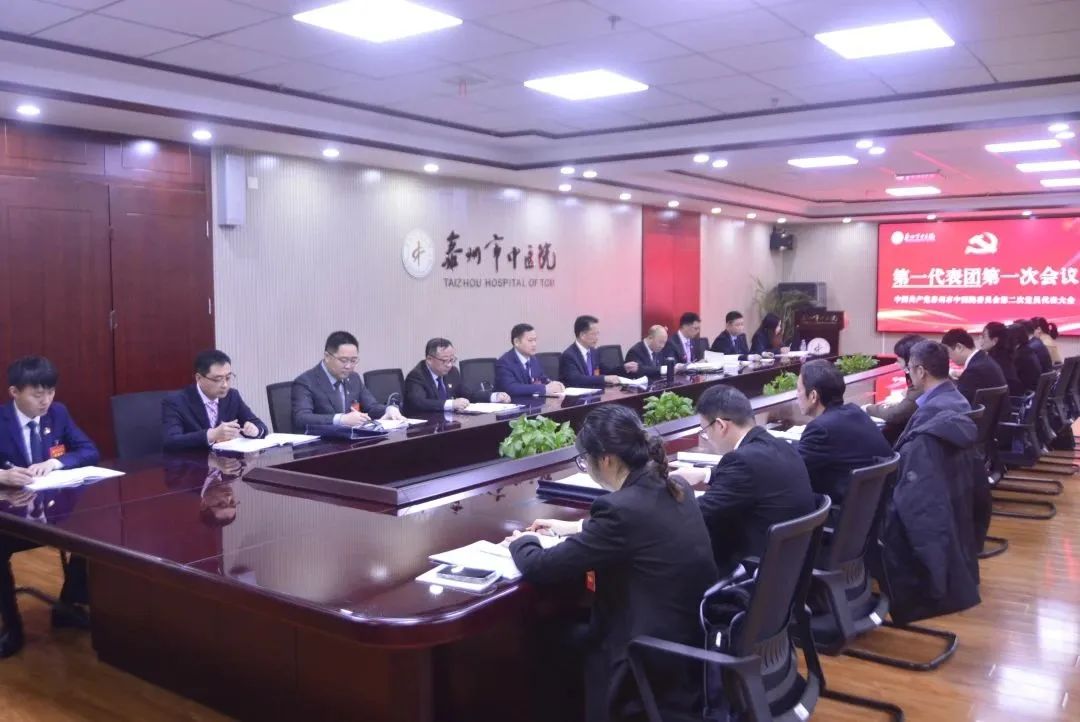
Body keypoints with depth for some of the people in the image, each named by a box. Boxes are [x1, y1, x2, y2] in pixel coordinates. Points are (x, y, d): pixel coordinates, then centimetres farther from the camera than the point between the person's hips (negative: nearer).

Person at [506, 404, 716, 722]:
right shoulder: (675, 488, 0)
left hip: (663, 667, -8)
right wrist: (576, 528, 25)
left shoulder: (623, 508, -25)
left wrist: (522, 541, 5)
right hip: (697, 642, 8)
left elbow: (541, 567, -16)